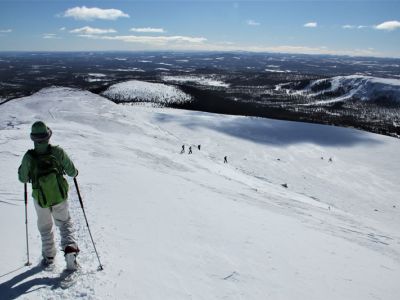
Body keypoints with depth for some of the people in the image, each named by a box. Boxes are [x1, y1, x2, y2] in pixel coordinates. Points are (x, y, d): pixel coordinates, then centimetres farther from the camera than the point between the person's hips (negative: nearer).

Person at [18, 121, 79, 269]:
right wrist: (74, 172, 13)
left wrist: (23, 168, 15)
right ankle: (70, 247, 3)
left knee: (45, 228, 24)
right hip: (60, 198, 0)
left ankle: (48, 256, 32)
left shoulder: (29, 157, -18)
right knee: (64, 223, 22)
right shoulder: (58, 152, -18)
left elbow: (23, 179, -5)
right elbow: (72, 172, -10)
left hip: (41, 200, 0)